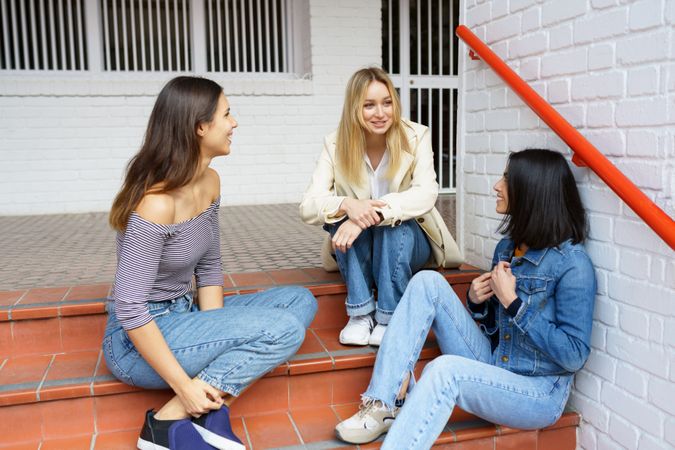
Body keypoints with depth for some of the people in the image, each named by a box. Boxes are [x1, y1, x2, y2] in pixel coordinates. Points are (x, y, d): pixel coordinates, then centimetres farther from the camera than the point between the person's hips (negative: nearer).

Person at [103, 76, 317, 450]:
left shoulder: (209, 183, 0)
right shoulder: (156, 205, -25)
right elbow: (130, 309, -24)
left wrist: (216, 340, -5)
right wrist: (184, 386, -22)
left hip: (183, 315, 9)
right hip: (139, 340, -9)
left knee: (300, 301, 2)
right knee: (284, 328, -20)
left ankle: (210, 406, -6)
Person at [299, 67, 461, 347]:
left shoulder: (416, 137, -13)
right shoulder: (336, 145, -12)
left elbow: (426, 194, -30)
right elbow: (307, 207, -21)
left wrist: (374, 213, -45)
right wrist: (347, 205, -43)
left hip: (408, 241, -1)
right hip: (355, 247, 1)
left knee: (395, 223, -34)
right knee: (345, 215, -30)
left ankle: (390, 320, -23)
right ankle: (360, 314, -24)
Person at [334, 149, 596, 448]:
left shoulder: (571, 263, -16)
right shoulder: (506, 247, 6)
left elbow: (574, 356, -19)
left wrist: (512, 302, -20)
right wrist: (476, 301, -6)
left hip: (539, 394, -7)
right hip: (491, 369, 7)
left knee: (446, 370, -36)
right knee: (428, 282, -8)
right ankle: (384, 405, -15)